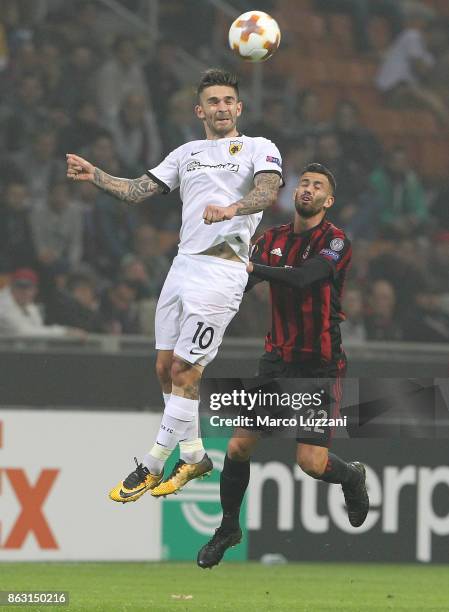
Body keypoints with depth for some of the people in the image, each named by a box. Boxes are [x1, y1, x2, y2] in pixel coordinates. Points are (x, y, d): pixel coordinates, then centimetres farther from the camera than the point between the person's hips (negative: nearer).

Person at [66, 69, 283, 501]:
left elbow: (269, 190, -14)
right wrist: (95, 175, -1)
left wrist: (233, 208, -35)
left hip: (222, 268, -6)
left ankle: (151, 466, -4)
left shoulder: (259, 148, 5)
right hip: (183, 266, 6)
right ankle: (193, 456, 21)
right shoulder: (186, 154, 21)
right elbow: (139, 190, 16)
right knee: (165, 367, 6)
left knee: (185, 370, -8)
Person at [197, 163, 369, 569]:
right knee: (239, 446, -2)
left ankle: (352, 477, 24)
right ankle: (228, 529, 18)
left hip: (321, 367, -5)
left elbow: (303, 277, -29)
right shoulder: (272, 239, 6)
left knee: (311, 462, -11)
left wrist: (251, 266, -36)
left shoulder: (336, 242, -11)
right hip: (278, 360, 5)